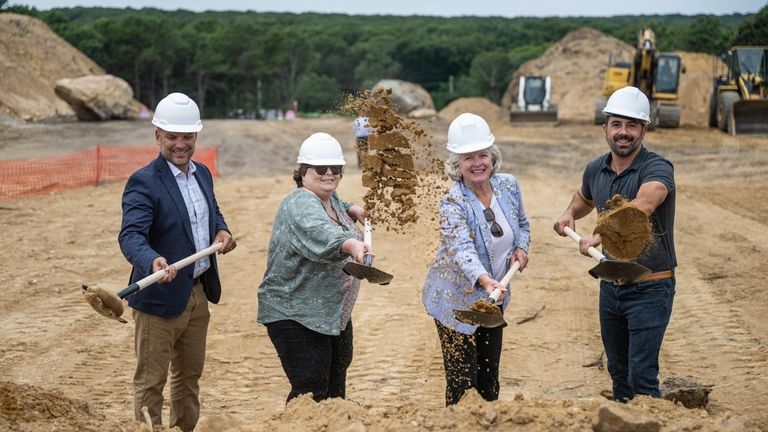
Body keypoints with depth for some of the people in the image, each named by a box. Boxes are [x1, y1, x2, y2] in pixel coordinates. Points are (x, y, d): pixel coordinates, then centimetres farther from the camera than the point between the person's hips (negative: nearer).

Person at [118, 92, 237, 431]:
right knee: (150, 381, 1)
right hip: (160, 297, -8)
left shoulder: (202, 174, 7)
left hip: (198, 292, 8)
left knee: (190, 374, 20)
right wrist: (153, 261, -50)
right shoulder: (143, 182, -18)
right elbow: (131, 235, -30)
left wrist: (222, 231, 1)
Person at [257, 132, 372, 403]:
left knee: (335, 392, 17)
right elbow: (321, 233, -43)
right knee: (312, 394, -14)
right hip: (296, 317, -10)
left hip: (335, 315, 10)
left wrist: (353, 211, 20)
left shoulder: (330, 198, 9)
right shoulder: (300, 205, -20)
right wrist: (351, 244, -60)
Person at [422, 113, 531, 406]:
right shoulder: (453, 203, -23)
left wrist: (521, 248, -7)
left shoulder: (509, 185, -5)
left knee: (490, 376, 16)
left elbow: (522, 225, 14)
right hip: (458, 301, -5)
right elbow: (462, 249, -37)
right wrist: (485, 281, -54)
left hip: (494, 297, 6)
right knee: (463, 380, -3)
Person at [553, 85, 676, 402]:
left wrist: (598, 237, -53)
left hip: (650, 289, -7)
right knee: (618, 372, 18)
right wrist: (570, 213, 6)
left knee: (641, 376, -9)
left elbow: (642, 206, -42)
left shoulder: (657, 169, -19)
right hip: (611, 285, 7)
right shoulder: (595, 170, 2)